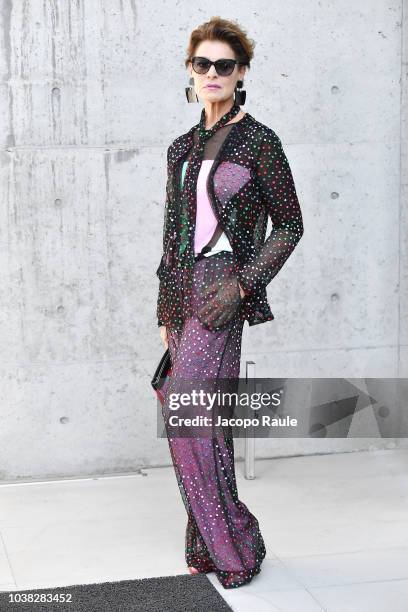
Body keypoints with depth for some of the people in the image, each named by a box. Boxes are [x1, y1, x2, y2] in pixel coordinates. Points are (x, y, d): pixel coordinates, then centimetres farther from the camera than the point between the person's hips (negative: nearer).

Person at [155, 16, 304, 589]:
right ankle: (212, 547, 16)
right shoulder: (183, 148, 15)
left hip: (222, 287, -6)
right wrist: (165, 312, 16)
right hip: (183, 290, 6)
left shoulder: (259, 141, -3)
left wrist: (242, 284, -14)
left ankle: (231, 547, -2)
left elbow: (289, 226, -2)